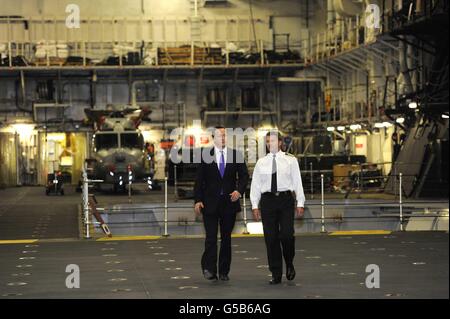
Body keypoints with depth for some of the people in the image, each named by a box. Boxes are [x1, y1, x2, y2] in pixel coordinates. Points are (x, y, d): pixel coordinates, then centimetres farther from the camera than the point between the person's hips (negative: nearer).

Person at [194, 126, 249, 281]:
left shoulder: (236, 155, 5)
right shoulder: (205, 156, 2)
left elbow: (244, 175, 6)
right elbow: (199, 180, 1)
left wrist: (239, 190, -12)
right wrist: (198, 200, -7)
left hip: (229, 202, 2)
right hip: (210, 203, -2)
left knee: (226, 238, 7)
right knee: (211, 237, -8)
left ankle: (224, 271, 14)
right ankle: (209, 269, -2)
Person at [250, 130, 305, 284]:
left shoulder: (290, 160, 5)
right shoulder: (261, 162, 10)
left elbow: (297, 182, 3)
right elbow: (255, 185, 9)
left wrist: (300, 203, -5)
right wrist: (255, 206, 1)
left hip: (286, 199, -2)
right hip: (267, 200, 2)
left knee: (287, 235, -13)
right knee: (271, 238, 1)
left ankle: (289, 264, 15)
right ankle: (276, 274, 8)